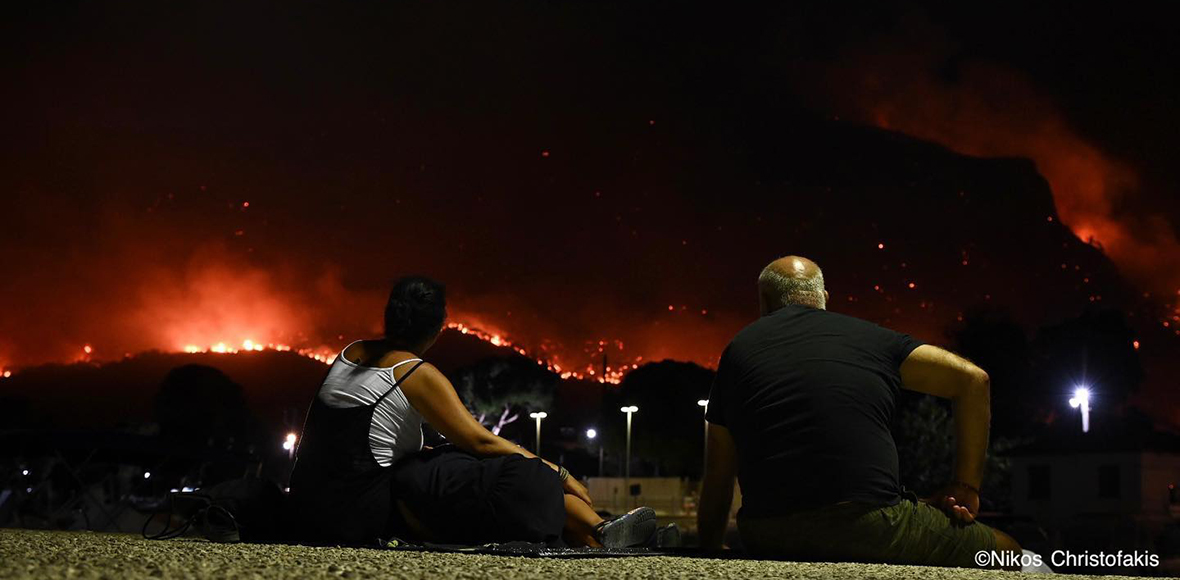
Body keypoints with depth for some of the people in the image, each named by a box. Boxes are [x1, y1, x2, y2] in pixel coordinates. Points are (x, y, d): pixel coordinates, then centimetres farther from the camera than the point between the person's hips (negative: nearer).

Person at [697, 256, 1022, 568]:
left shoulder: (738, 349, 19)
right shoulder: (867, 336, 15)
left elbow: (717, 475, 20)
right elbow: (972, 378, 10)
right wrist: (966, 487, 12)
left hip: (766, 537, 3)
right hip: (867, 524, -3)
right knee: (1006, 553, 14)